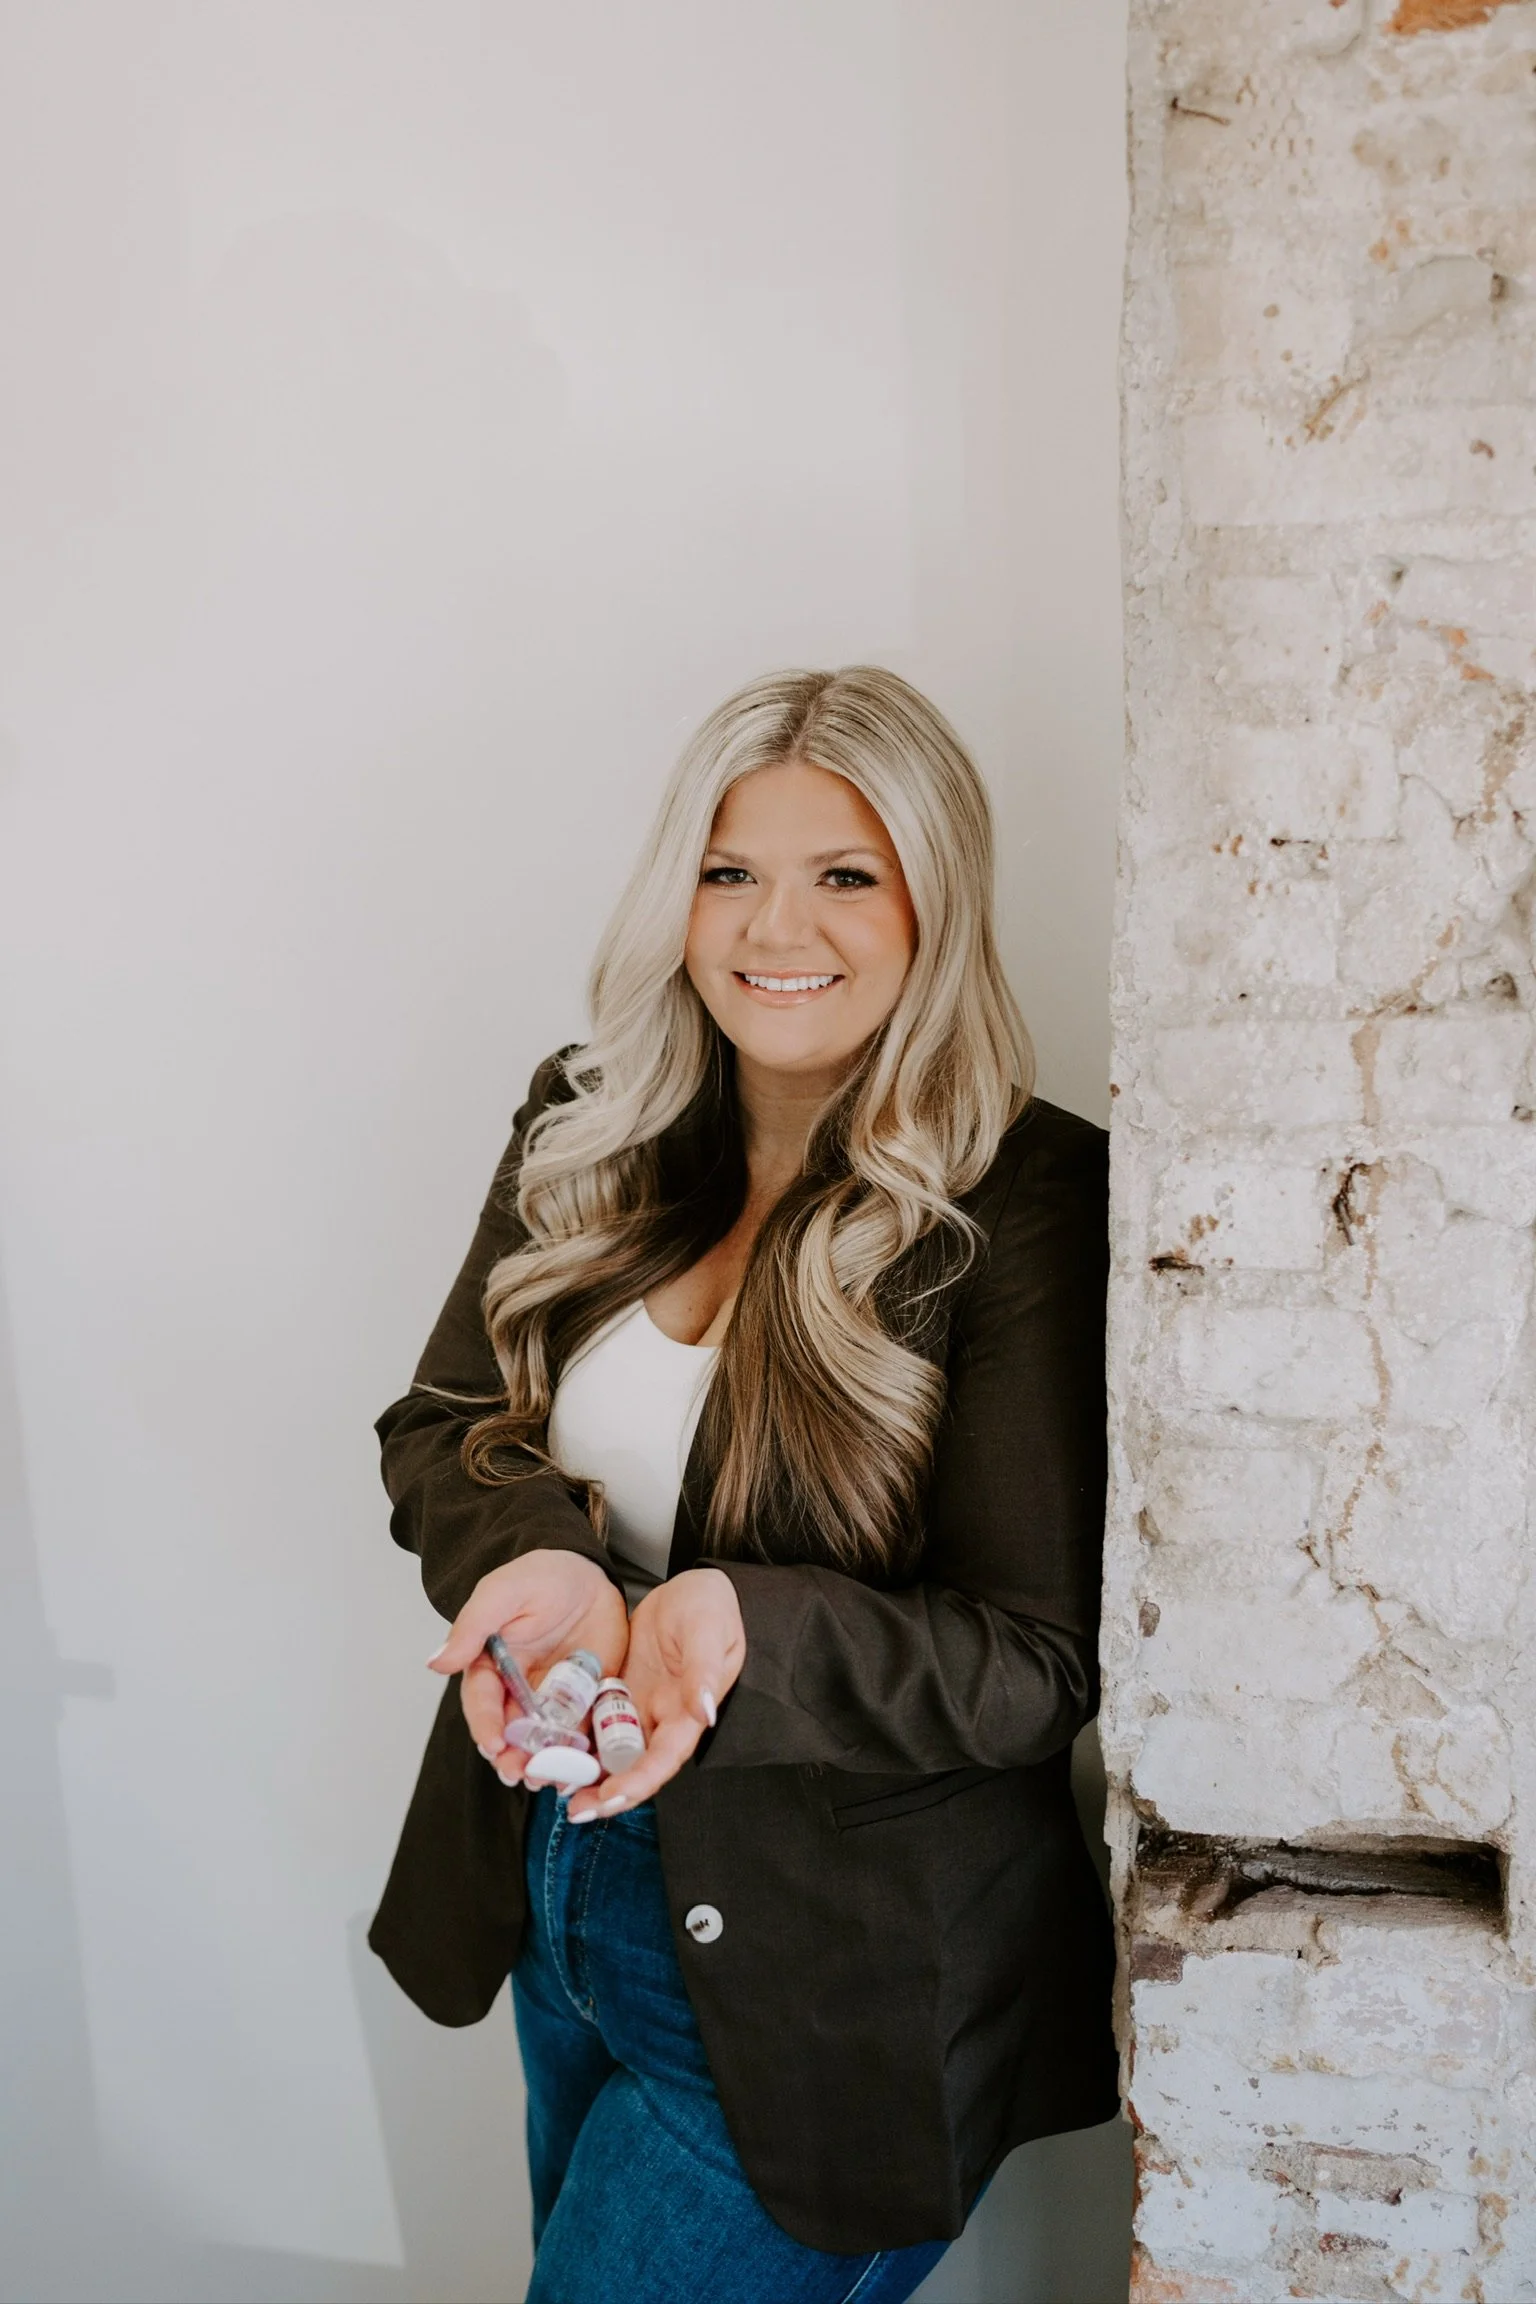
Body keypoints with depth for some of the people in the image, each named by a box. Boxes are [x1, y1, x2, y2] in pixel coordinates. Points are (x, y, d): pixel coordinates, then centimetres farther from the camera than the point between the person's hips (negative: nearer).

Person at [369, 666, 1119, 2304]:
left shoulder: (1030, 1203, -20)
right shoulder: (587, 1128, -3)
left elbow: (1040, 1665, -19)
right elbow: (437, 1429, 0)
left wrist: (740, 1626, -35)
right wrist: (537, 1563, -22)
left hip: (828, 1987, -6)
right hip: (566, 1893, 6)